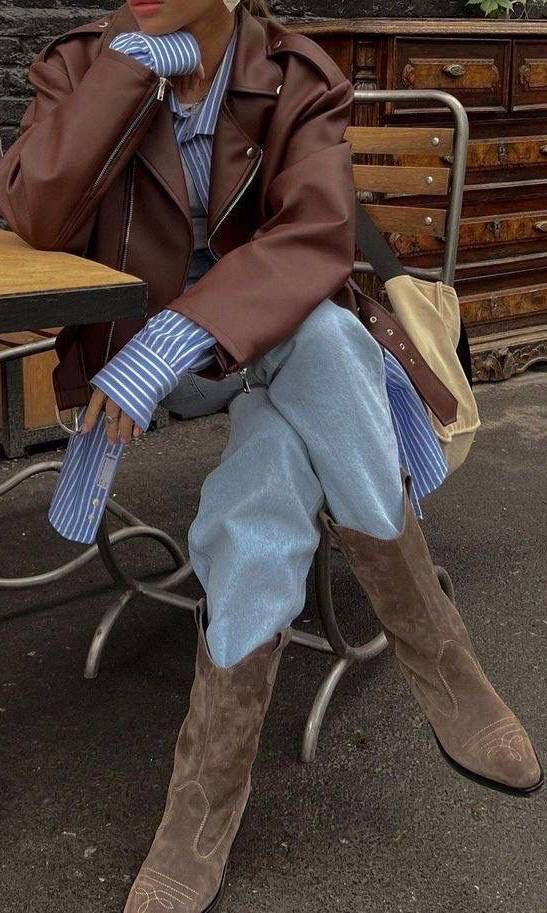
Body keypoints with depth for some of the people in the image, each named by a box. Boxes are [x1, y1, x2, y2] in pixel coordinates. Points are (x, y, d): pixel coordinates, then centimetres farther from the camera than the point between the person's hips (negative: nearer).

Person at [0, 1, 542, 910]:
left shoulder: (299, 80, -6)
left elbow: (317, 238, -23)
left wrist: (176, 338, -37)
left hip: (278, 341, 0)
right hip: (143, 351, 0)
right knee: (276, 471, -33)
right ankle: (444, 664, -16)